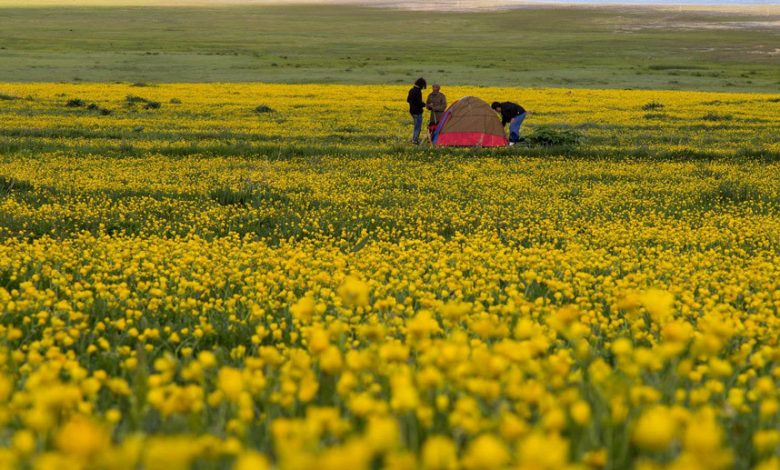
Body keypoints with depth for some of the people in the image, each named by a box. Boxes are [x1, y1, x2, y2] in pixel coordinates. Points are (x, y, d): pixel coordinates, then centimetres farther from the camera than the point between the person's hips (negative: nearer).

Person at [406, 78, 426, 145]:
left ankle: (414, 138, 25)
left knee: (416, 125, 21)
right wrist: (424, 104, -4)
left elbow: (408, 100, 17)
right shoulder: (418, 91, -20)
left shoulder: (411, 90, 9)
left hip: (412, 111, 9)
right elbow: (419, 102, -24)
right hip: (417, 111, -9)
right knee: (418, 126, -1)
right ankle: (415, 140, 1)